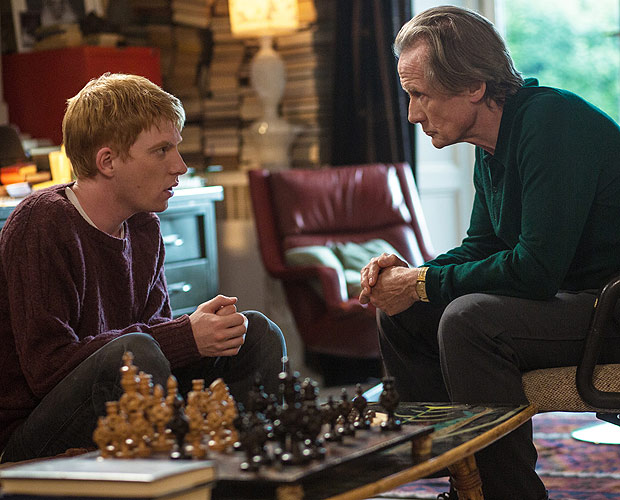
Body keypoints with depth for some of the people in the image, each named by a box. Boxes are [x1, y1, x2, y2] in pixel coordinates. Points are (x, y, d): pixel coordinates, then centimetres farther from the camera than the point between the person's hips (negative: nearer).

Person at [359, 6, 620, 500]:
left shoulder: (552, 121, -22)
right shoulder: (491, 148, 8)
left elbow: (536, 269, -27)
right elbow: (479, 250, 17)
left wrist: (424, 283, -16)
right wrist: (408, 275, -2)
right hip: (558, 295, 10)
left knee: (468, 321, -30)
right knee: (399, 316, 5)